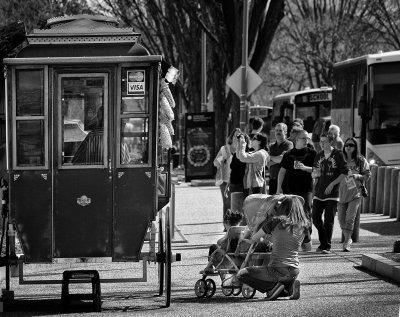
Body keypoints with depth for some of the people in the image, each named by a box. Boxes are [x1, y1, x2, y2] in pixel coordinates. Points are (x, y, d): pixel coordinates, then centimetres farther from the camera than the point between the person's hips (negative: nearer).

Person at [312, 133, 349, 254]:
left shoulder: (338, 155, -3)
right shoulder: (318, 156, 12)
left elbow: (345, 173, -6)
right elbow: (313, 175, 16)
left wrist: (332, 184, -12)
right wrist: (315, 174, -9)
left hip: (332, 194, -5)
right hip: (318, 192, 5)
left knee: (329, 220, -5)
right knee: (316, 218, 3)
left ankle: (327, 247, 2)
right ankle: (323, 242, 22)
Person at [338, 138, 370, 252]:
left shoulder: (361, 160, 1)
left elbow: (368, 174, 3)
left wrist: (358, 176, -14)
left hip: (355, 192, -3)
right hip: (341, 192, 3)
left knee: (350, 218, -12)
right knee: (341, 218, 5)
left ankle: (346, 242, -4)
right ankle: (348, 239, 27)